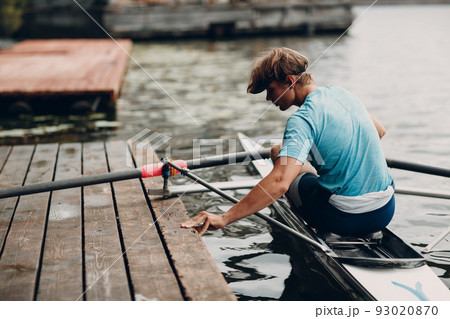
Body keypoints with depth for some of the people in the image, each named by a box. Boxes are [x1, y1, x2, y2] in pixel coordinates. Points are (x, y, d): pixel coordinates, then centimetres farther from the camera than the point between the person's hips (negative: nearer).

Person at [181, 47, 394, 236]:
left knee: (278, 153, 14)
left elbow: (279, 183, -31)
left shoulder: (302, 120, -19)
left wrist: (223, 219, -32)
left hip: (345, 218, -7)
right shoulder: (339, 93, 4)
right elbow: (379, 131, 20)